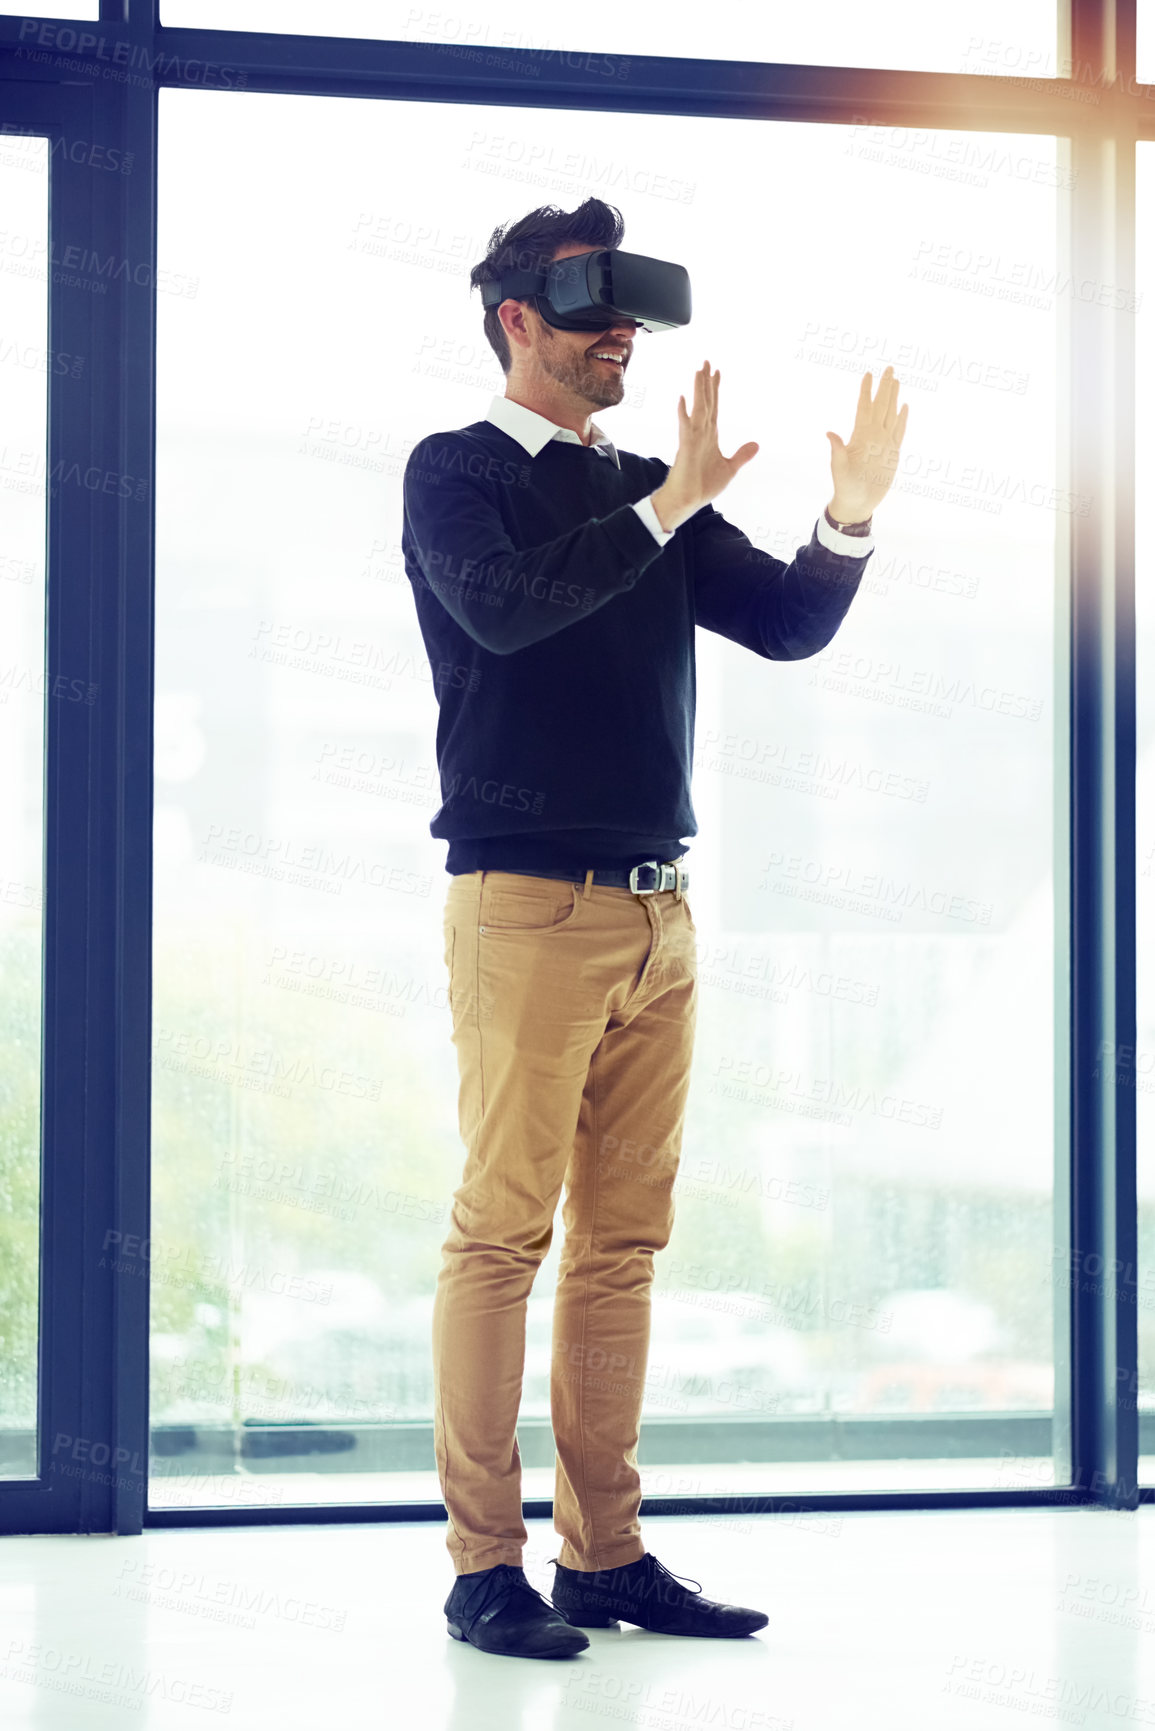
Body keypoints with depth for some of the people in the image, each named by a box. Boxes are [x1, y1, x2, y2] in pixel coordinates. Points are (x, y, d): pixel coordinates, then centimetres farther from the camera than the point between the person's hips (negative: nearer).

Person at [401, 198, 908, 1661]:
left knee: (624, 1238, 7)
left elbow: (784, 626, 14)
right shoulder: (455, 472, 2)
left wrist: (850, 519, -3)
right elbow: (503, 606, -17)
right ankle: (484, 1565, -3)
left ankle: (604, 1552, 12)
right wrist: (667, 510, -18)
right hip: (525, 898, -6)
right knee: (503, 1231, -7)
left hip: (655, 909, 6)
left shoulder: (651, 496, 20)